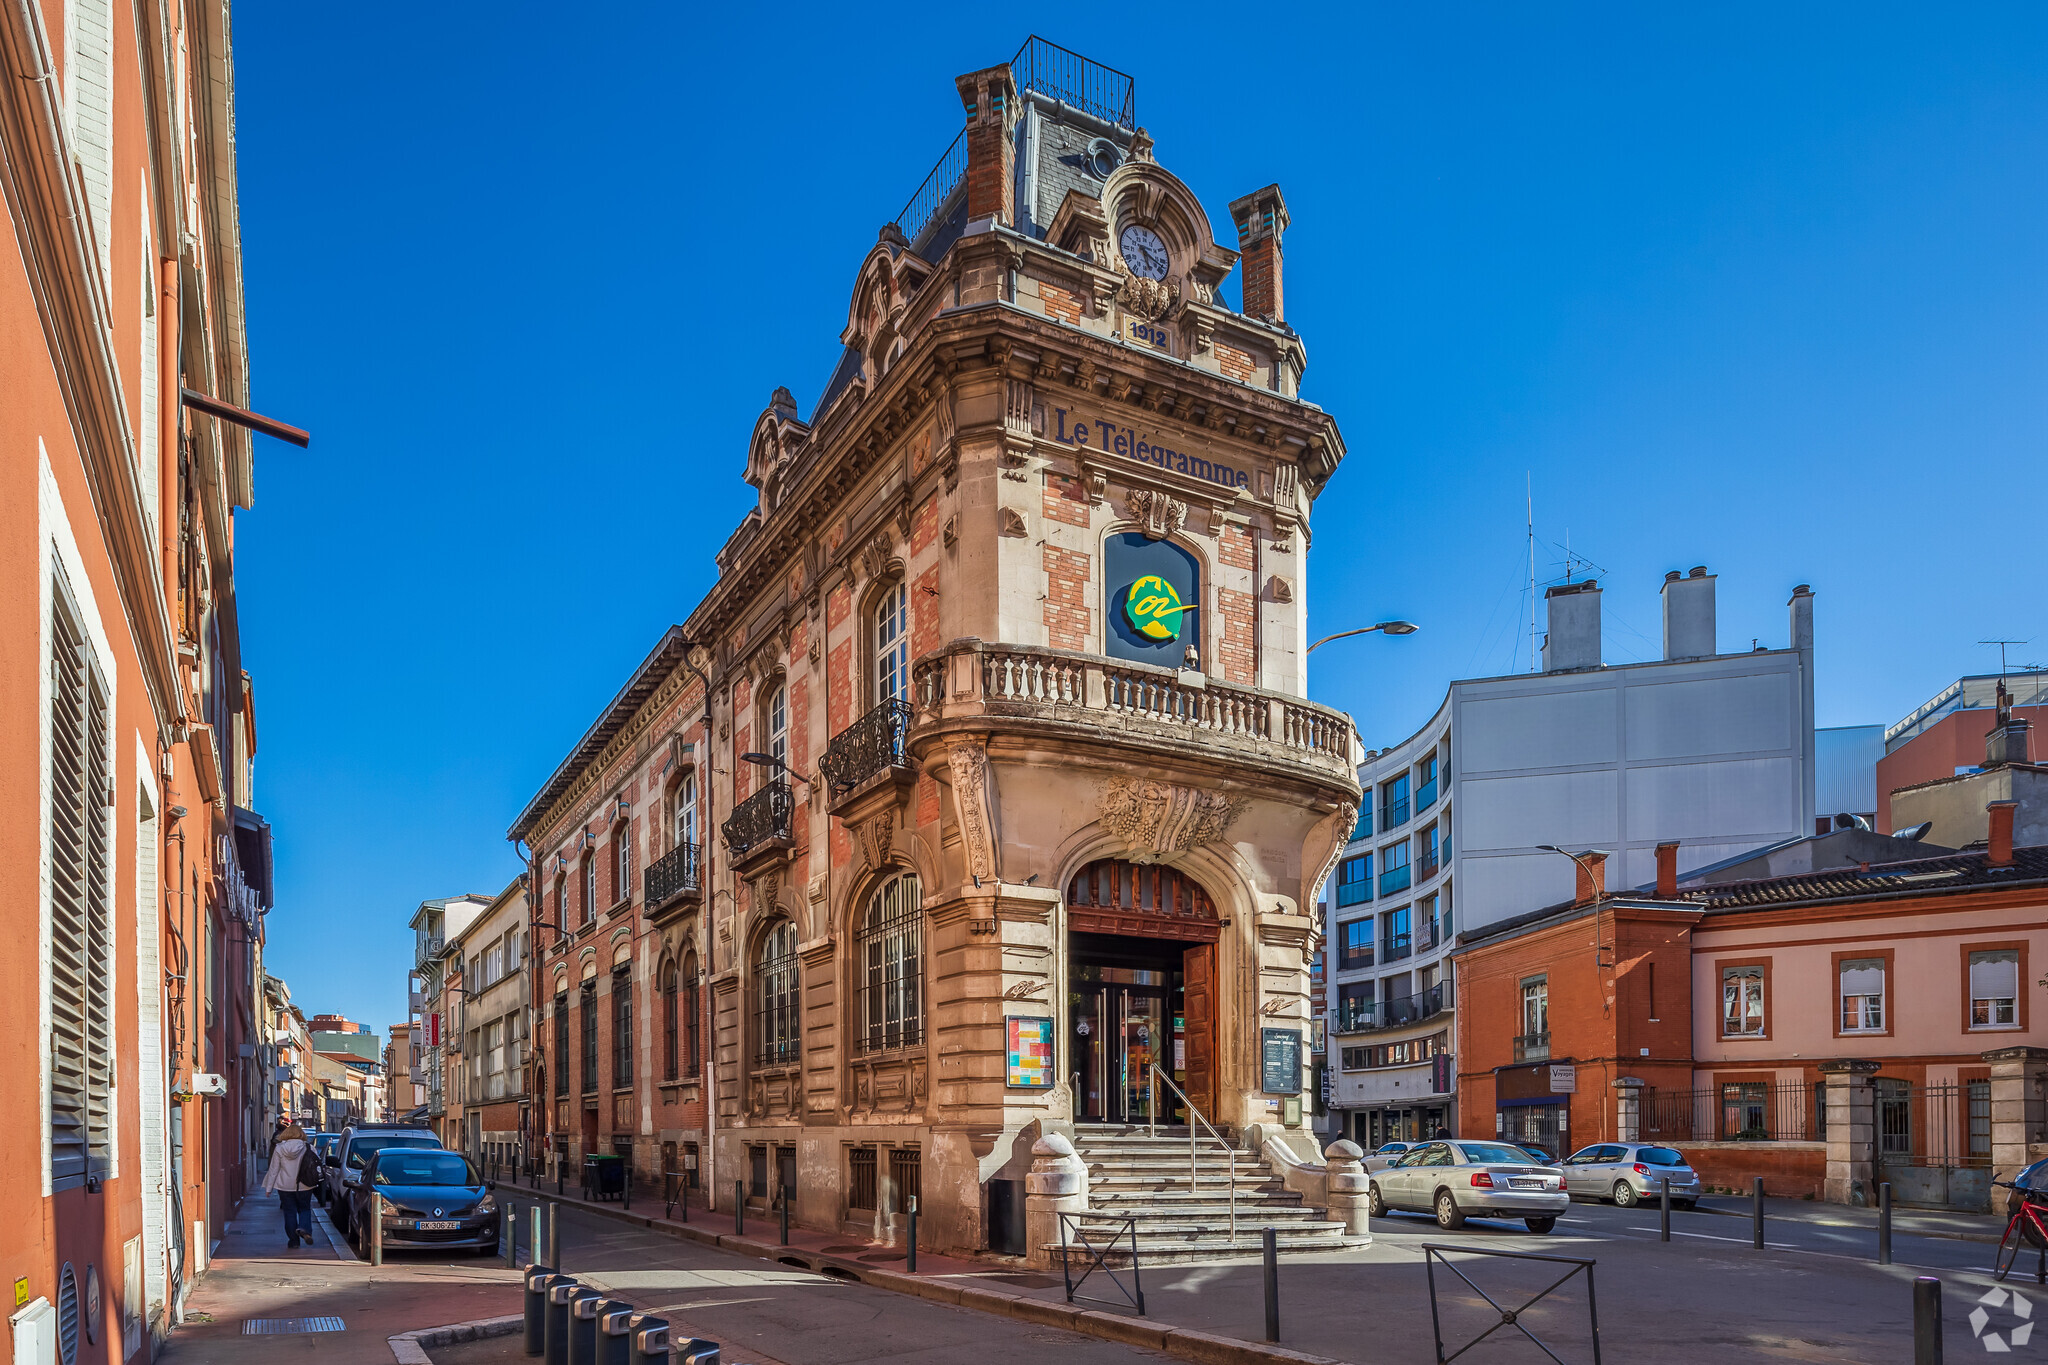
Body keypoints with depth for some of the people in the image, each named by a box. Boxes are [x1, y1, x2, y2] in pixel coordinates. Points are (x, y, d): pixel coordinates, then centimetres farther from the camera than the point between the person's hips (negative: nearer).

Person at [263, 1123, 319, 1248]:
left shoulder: (279, 1149, -3)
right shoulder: (309, 1148, -4)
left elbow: (273, 1169, -1)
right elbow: (317, 1167, -1)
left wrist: (268, 1187, 6)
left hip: (285, 1186, 0)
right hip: (304, 1186, 0)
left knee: (289, 1212, 9)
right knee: (304, 1209, 14)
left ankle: (293, 1240, 9)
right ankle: (304, 1228, -14)